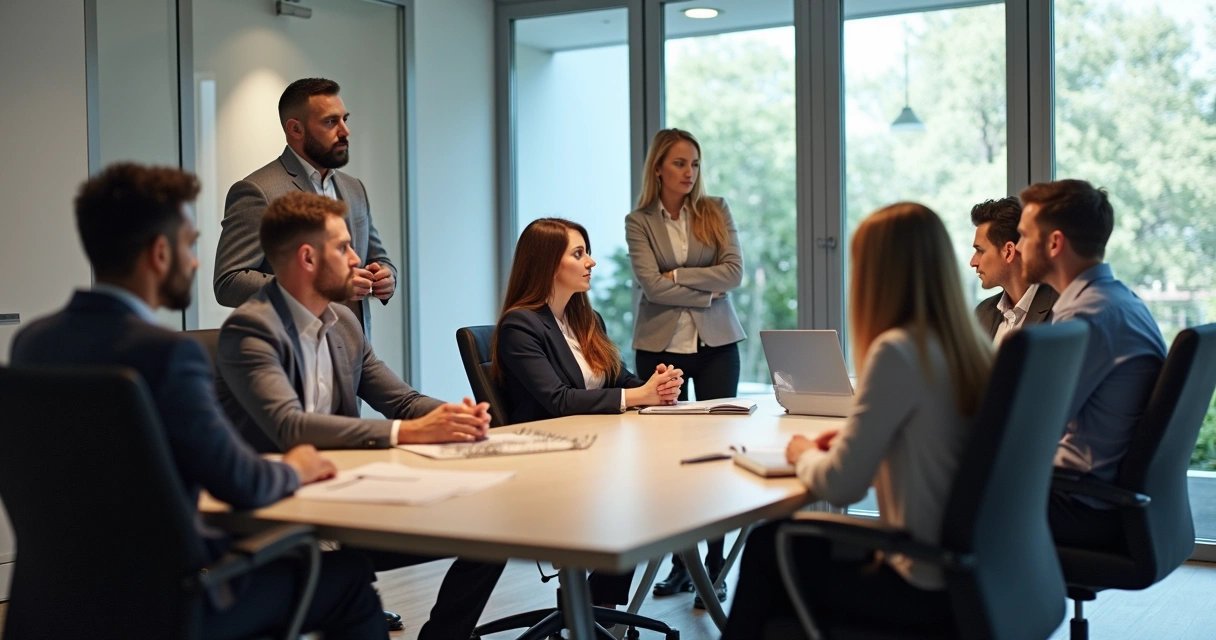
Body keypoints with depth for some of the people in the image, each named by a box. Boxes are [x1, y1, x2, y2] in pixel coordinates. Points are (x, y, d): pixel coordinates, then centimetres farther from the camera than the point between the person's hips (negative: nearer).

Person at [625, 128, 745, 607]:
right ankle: (680, 563, 13)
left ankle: (715, 566, 3)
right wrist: (706, 292, -10)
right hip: (660, 346, 0)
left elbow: (734, 272, -5)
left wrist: (678, 275, -11)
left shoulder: (715, 211, 6)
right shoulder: (639, 222, 2)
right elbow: (651, 285, -10)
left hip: (715, 343, 1)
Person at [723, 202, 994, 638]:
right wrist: (851, 438, 12)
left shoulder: (897, 351, -21)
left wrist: (805, 455, 1)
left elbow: (841, 485, -19)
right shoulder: (971, 346, 3)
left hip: (924, 589, -7)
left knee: (767, 547, 14)